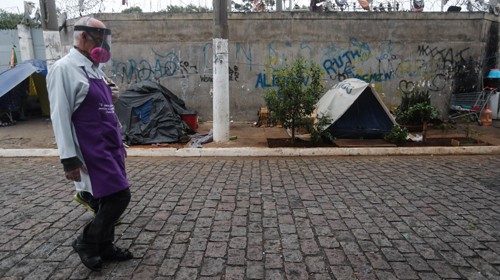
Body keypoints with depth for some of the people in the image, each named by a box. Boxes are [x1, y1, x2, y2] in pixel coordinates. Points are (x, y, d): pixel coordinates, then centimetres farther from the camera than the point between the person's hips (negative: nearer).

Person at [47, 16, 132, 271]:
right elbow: (60, 116, -15)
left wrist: (118, 145, 20)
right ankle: (85, 242, 13)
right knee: (118, 197, -9)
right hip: (92, 151, -8)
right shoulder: (64, 68, -11)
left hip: (109, 148, 8)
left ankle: (105, 247, 29)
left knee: (110, 199, 13)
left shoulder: (94, 68, 15)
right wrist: (69, 159, -17)